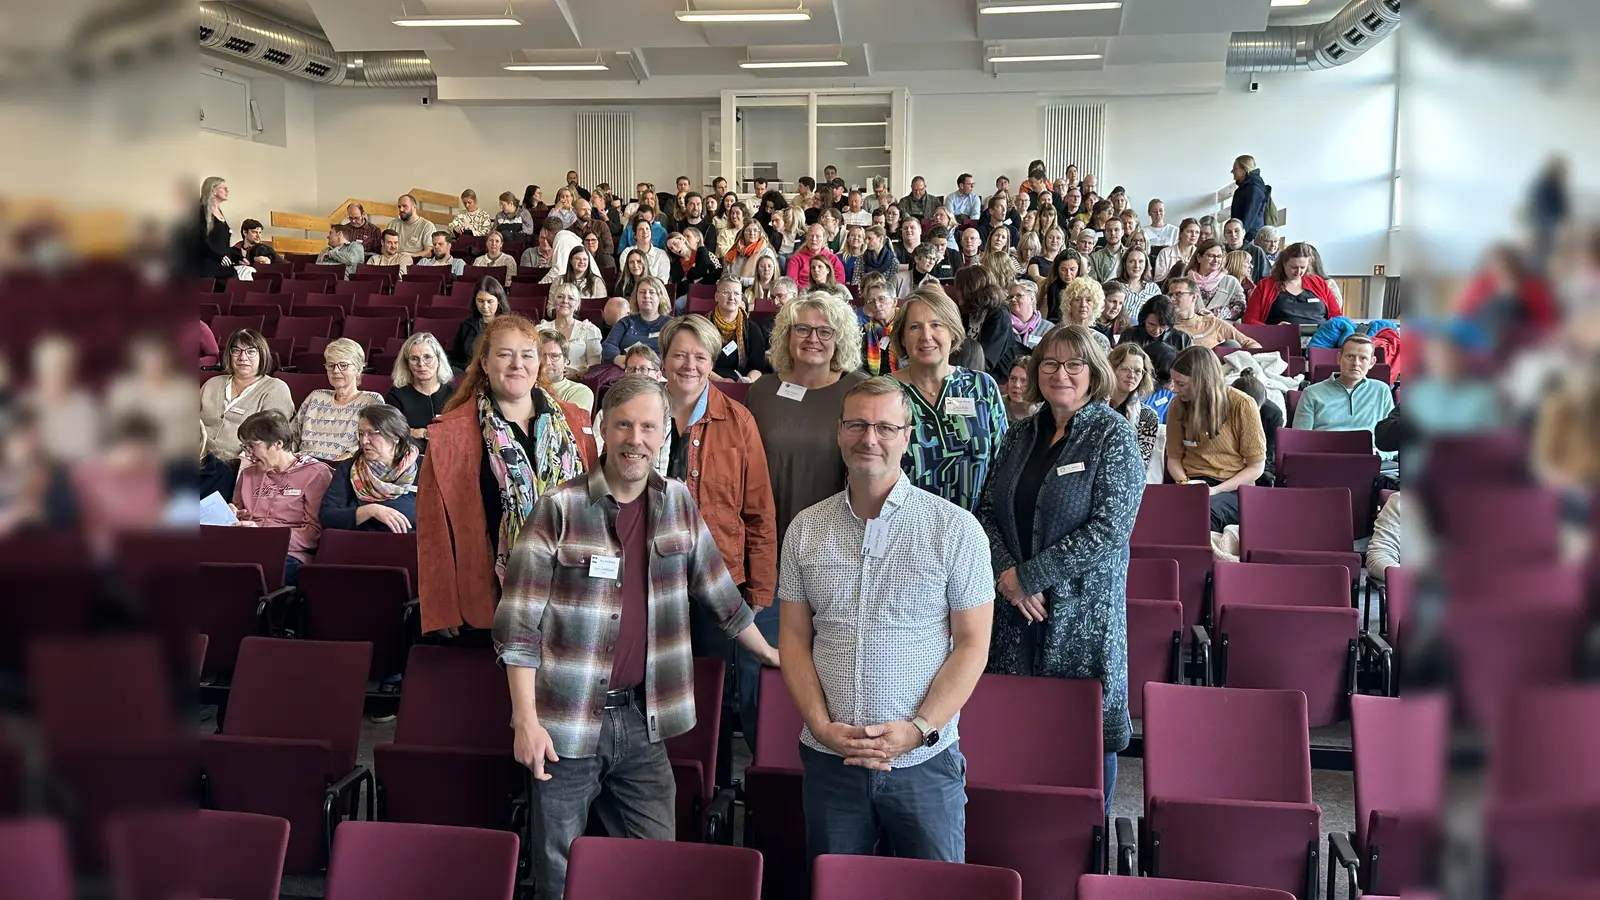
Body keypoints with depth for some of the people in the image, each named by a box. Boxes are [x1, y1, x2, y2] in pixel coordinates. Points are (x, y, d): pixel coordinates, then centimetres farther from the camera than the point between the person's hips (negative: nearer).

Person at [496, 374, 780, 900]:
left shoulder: (678, 503, 5)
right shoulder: (559, 509, -9)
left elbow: (717, 592, 17)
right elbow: (518, 624, -10)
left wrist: (767, 653, 22)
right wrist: (525, 720, -15)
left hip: (642, 719, 4)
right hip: (567, 723, -3)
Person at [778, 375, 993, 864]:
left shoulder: (955, 529, -3)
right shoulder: (806, 529, 6)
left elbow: (972, 645, -4)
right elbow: (794, 638, 7)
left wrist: (919, 729, -14)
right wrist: (821, 726, -6)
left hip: (925, 763, -2)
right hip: (828, 760, 3)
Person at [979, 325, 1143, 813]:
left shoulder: (1114, 435, -6)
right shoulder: (1021, 435, 9)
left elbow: (1110, 529, -15)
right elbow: (987, 511, 8)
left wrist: (1030, 575, -15)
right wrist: (1008, 576, -11)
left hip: (1083, 609, -4)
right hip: (1014, 608, 4)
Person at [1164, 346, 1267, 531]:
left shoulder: (1242, 405, -7)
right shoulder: (1178, 406, 5)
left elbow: (1256, 466, -2)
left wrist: (1216, 490, -15)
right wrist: (1184, 483, -7)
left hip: (1234, 489, -2)